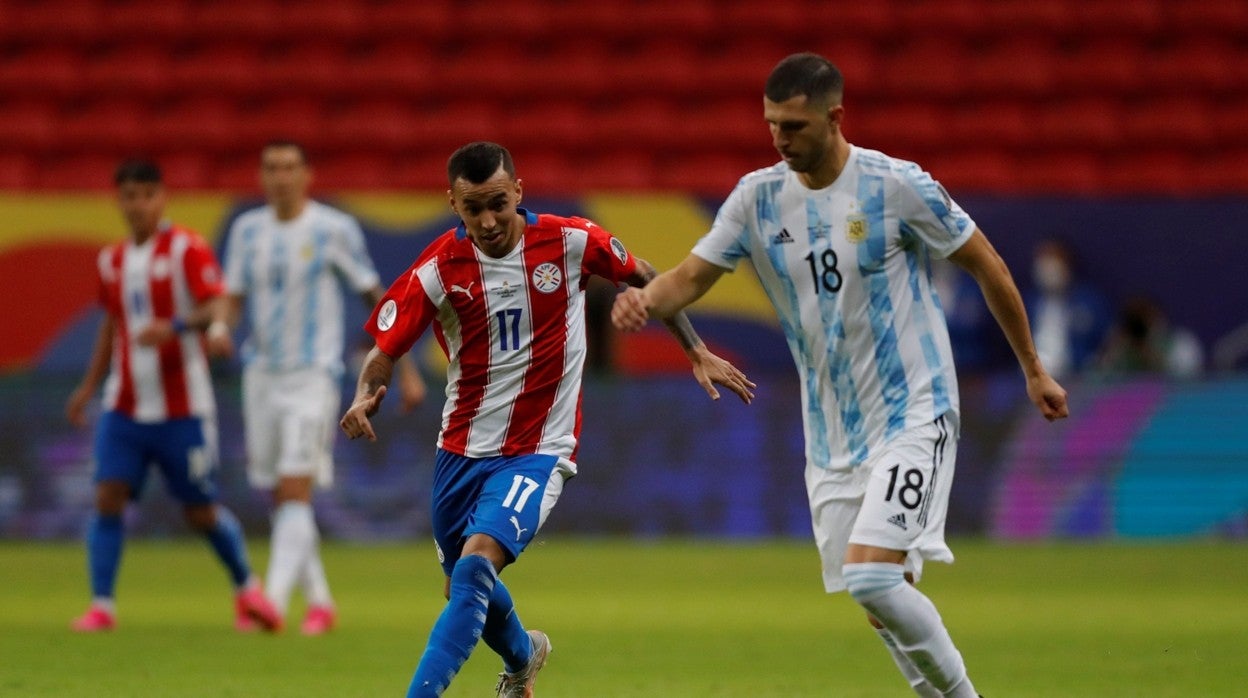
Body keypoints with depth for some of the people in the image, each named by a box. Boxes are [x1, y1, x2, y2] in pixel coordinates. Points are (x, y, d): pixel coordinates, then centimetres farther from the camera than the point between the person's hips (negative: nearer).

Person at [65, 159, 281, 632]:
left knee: (202, 513, 4)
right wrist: (88, 387, 22)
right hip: (124, 407, 4)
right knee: (108, 496, -11)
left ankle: (246, 588, 28)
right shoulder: (112, 260, 11)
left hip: (183, 410, -4)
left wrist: (176, 327, -38)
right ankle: (102, 605, -9)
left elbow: (215, 309, -19)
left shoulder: (187, 250, -7)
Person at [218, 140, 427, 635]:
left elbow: (376, 297, 0)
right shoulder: (247, 230, 8)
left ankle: (274, 601, -26)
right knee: (279, 498, 9)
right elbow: (232, 299, 9)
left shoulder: (334, 230, -5)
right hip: (261, 375, 5)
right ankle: (320, 603, 22)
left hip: (313, 376, -5)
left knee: (295, 493, -17)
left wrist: (407, 371, 0)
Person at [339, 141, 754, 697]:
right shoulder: (437, 269, -11)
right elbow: (384, 350, -7)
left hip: (539, 451, -3)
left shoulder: (570, 241, -10)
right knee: (462, 588, 18)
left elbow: (644, 279, 8)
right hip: (461, 450, 3)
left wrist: (696, 352, 8)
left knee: (476, 566, -26)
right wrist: (364, 397, -29)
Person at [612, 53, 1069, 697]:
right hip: (830, 436, 6)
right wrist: (646, 300, -25)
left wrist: (1033, 369, 5)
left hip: (912, 418, -6)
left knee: (870, 576, -21)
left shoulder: (897, 186, -13)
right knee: (883, 604, 8)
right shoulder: (758, 196, 1)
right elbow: (691, 276, -1)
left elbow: (986, 266, -2)